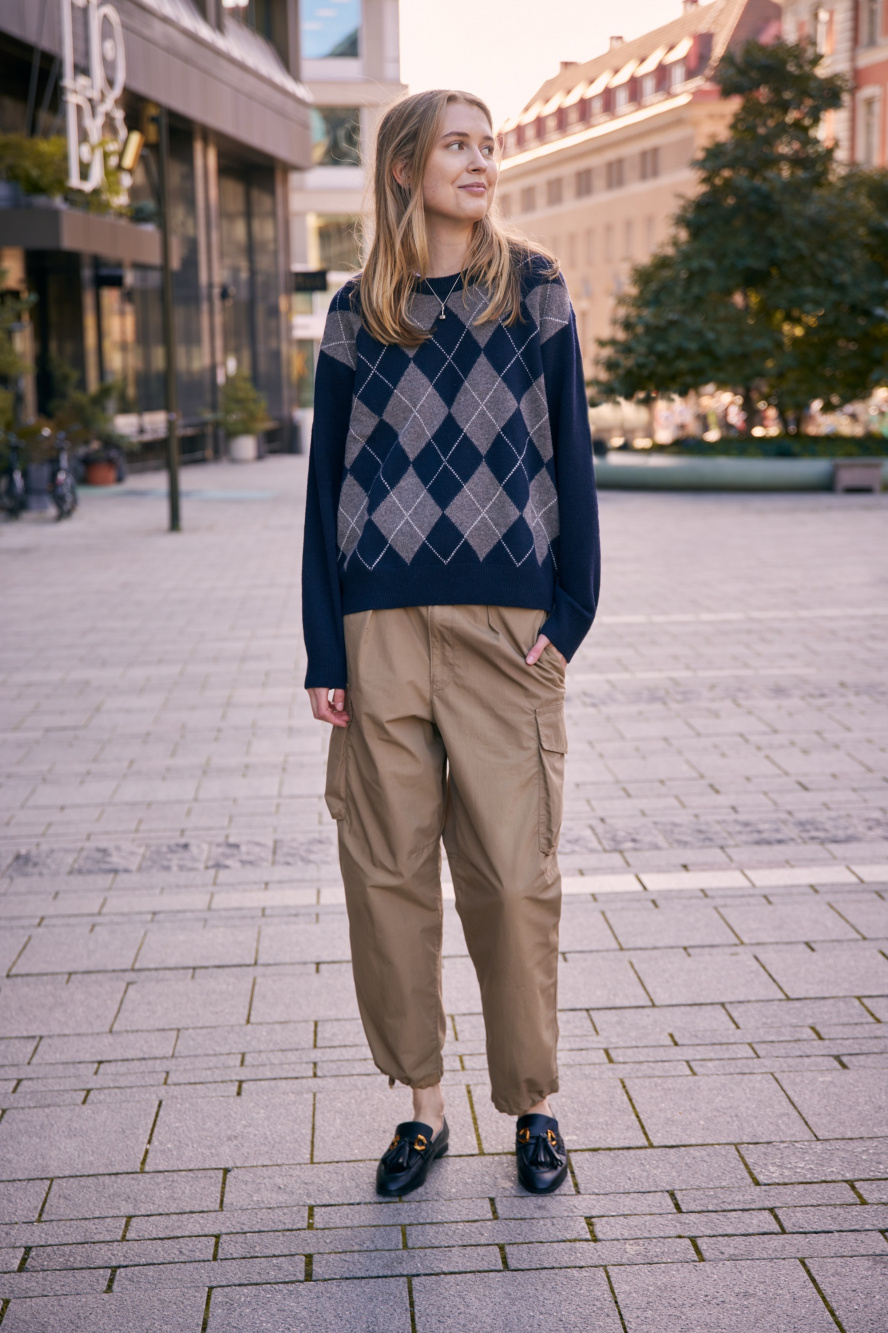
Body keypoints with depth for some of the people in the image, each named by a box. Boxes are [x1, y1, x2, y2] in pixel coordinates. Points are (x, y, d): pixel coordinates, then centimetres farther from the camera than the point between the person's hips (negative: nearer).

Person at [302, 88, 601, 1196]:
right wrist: (324, 650, 2)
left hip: (507, 625, -1)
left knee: (513, 873, -2)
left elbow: (568, 451, 7)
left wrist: (570, 609, -1)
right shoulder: (358, 312, 8)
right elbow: (328, 480, 8)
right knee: (388, 869, 4)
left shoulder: (534, 290, 8)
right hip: (382, 629, 1)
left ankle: (532, 1104, 15)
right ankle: (422, 1103, 19)